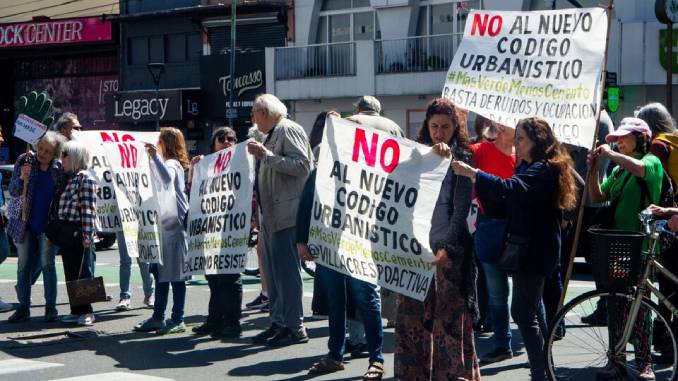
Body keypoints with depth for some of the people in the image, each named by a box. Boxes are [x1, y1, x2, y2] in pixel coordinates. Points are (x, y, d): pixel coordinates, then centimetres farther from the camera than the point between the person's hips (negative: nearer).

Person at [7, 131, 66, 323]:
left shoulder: (59, 168, -4)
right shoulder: (24, 161, -5)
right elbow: (13, 191, -7)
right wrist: (22, 179, -28)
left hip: (47, 223, -1)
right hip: (24, 222, 1)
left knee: (47, 264, 0)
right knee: (23, 265, 5)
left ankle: (51, 307, 7)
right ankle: (23, 306, 12)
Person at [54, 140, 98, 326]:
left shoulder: (86, 179, -10)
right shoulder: (67, 178, 15)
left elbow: (89, 210, -16)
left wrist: (87, 236, -20)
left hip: (79, 233, -8)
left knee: (84, 273, -2)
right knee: (70, 274, 10)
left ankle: (87, 311, 4)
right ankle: (76, 310, 16)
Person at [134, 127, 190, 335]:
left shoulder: (172, 164, -11)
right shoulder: (165, 163, 19)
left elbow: (167, 179, -32)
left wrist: (154, 156, -33)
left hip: (174, 225, -10)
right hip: (162, 225, 10)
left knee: (174, 273, -5)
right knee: (160, 272, 12)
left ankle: (177, 320, 0)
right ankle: (158, 317, 18)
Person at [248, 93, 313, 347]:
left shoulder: (288, 130, -8)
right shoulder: (272, 134, 19)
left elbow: (301, 165, -20)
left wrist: (266, 155, -19)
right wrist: (257, 192, 19)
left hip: (286, 214, -10)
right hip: (270, 214, 10)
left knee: (287, 270, -8)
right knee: (271, 271, 11)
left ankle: (295, 327, -4)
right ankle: (278, 322, 18)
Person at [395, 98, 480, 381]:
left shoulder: (462, 158, 1)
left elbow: (461, 207, -5)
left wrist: (447, 247, -15)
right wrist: (431, 154, -20)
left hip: (448, 244, -4)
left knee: (449, 315, -3)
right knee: (411, 312, 4)